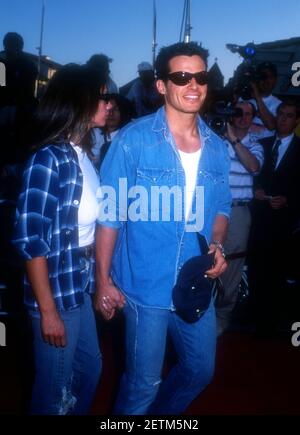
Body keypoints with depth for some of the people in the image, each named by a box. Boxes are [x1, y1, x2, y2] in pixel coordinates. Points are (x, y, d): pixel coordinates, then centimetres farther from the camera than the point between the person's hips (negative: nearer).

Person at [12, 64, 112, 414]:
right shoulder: (48, 158, -18)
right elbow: (29, 239, -20)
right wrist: (48, 310, -18)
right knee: (55, 389, 11)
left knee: (90, 369, 23)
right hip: (56, 289, -8)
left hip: (80, 284, 8)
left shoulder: (83, 154, 6)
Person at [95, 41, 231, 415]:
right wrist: (103, 280, -11)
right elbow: (110, 213, -10)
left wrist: (217, 246, -6)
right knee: (143, 384, 11)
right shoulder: (134, 139, -12)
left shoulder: (217, 148, 3)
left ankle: (161, 416, 51)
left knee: (200, 371, 23)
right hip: (146, 288, -5)